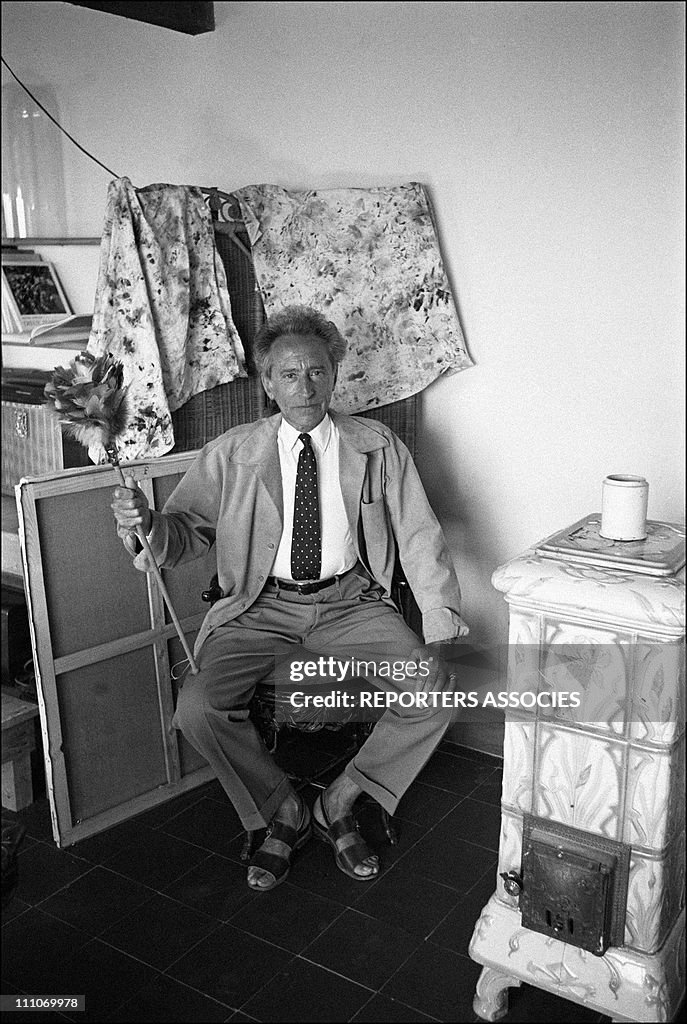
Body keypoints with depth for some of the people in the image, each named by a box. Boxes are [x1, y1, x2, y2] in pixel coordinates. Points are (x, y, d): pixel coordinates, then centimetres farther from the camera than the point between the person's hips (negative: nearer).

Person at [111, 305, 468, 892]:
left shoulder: (377, 447, 2)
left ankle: (338, 803, 3)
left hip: (349, 601, 1)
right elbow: (187, 534, 0)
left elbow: (419, 537, -1)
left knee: (434, 691, -20)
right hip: (263, 606, 0)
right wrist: (147, 523, -25)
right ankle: (284, 811, 4)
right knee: (198, 705, -23)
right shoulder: (231, 454, 1)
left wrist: (439, 632, -12)